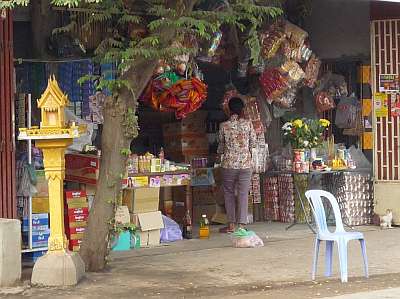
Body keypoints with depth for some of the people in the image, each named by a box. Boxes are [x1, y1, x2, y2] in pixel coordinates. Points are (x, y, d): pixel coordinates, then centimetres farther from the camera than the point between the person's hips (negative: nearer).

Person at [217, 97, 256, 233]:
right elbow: (253, 143, 6)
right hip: (245, 163, 0)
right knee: (243, 194, 3)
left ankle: (231, 224, 9)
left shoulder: (224, 126, -3)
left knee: (229, 193, 10)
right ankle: (241, 224, -1)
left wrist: (220, 152, 31)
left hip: (229, 164, 0)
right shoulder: (248, 124, -3)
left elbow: (221, 145, 9)